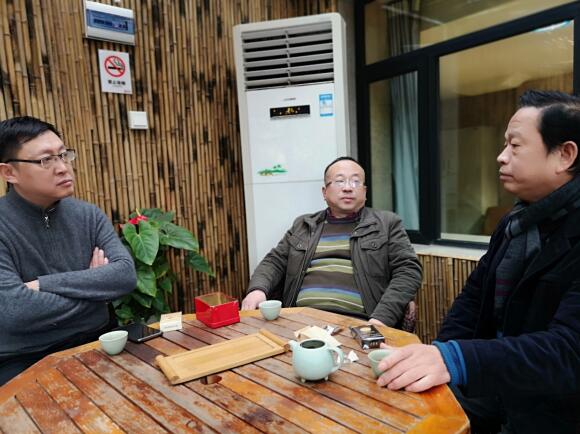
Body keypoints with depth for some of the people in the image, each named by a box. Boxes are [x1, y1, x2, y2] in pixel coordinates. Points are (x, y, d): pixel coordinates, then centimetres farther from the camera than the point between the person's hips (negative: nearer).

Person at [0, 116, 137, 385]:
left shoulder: (89, 216, 0)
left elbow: (126, 275, -12)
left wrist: (44, 284, -19)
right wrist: (95, 286, -12)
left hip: (94, 346, 4)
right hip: (24, 363, -4)